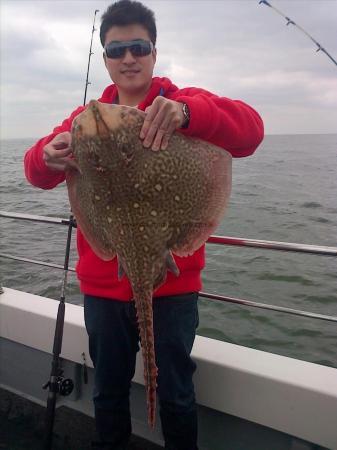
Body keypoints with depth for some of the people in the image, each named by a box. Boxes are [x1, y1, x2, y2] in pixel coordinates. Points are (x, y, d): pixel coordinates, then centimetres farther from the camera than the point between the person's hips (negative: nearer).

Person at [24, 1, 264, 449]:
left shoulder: (185, 107, -1)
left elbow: (250, 130, -18)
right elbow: (37, 171, -2)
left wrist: (185, 112, -37)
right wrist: (49, 156, -26)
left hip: (172, 282, -3)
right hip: (103, 285, 3)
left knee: (175, 394, 12)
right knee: (108, 393, 19)